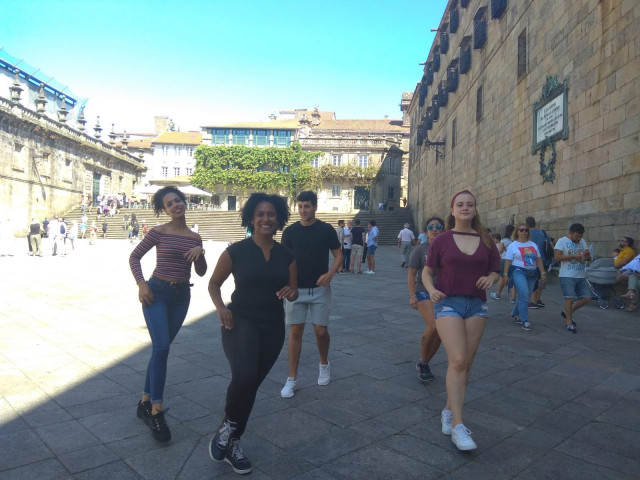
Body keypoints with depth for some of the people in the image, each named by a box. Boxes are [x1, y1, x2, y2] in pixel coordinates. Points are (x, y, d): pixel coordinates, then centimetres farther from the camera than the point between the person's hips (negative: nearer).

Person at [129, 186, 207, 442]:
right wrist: (141, 284, -11)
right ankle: (156, 412, -8)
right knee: (161, 348, -15)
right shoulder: (159, 232, -6)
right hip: (157, 292, -4)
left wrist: (200, 253, -11)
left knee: (161, 348, 11)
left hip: (182, 296, 5)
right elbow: (134, 257, 1)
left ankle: (145, 402, 24)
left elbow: (201, 272, 7)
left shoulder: (194, 237, 6)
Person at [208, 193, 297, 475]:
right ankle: (228, 424, 6)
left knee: (252, 384, 13)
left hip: (273, 326, 4)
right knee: (244, 377, -27)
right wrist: (221, 308, -16)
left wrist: (291, 292, -12)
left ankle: (232, 443, 34)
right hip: (241, 320, -4)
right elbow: (213, 284, 2)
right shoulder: (236, 251, -7)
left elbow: (294, 290, 12)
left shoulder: (286, 254, 3)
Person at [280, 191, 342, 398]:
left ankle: (324, 364, 33)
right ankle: (292, 379, 11)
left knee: (321, 331, 3)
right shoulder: (290, 231, 1)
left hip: (320, 289, -1)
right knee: (295, 332, 1)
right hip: (296, 289, 1)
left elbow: (338, 256, 2)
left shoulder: (326, 230, -2)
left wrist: (329, 274, -15)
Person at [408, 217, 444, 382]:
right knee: (433, 326, -24)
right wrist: (412, 295, -10)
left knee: (439, 334, 2)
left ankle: (424, 365, 22)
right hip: (424, 292, -4)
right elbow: (411, 274, -2)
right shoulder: (420, 249, -4)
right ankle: (422, 363, -2)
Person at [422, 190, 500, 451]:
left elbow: (495, 271, 14)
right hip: (448, 303, -4)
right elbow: (427, 271, 5)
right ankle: (457, 426, -12)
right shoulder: (441, 240, -1)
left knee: (466, 364, 8)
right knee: (458, 361, -15)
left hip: (477, 305, 4)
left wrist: (490, 279, -10)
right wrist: (431, 290, -15)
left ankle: (449, 410, 26)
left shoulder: (485, 241, 6)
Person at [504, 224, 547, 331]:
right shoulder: (513, 245, 3)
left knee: (525, 297, 7)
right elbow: (507, 261, -2)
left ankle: (515, 314, 29)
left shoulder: (533, 245, 17)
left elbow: (539, 260, 16)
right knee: (524, 296, -16)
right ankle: (524, 321, -11)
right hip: (519, 272, -5)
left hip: (532, 273, 5)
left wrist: (543, 272, 7)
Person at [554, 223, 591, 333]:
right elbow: (557, 257, -14)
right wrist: (574, 256, -19)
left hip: (581, 276, 6)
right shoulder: (562, 241, -4)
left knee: (587, 298, 5)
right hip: (567, 276, -6)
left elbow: (589, 258, 14)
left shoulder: (582, 242, 14)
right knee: (570, 298, -10)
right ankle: (569, 323, 2)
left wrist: (587, 257, -10)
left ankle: (567, 313, 23)